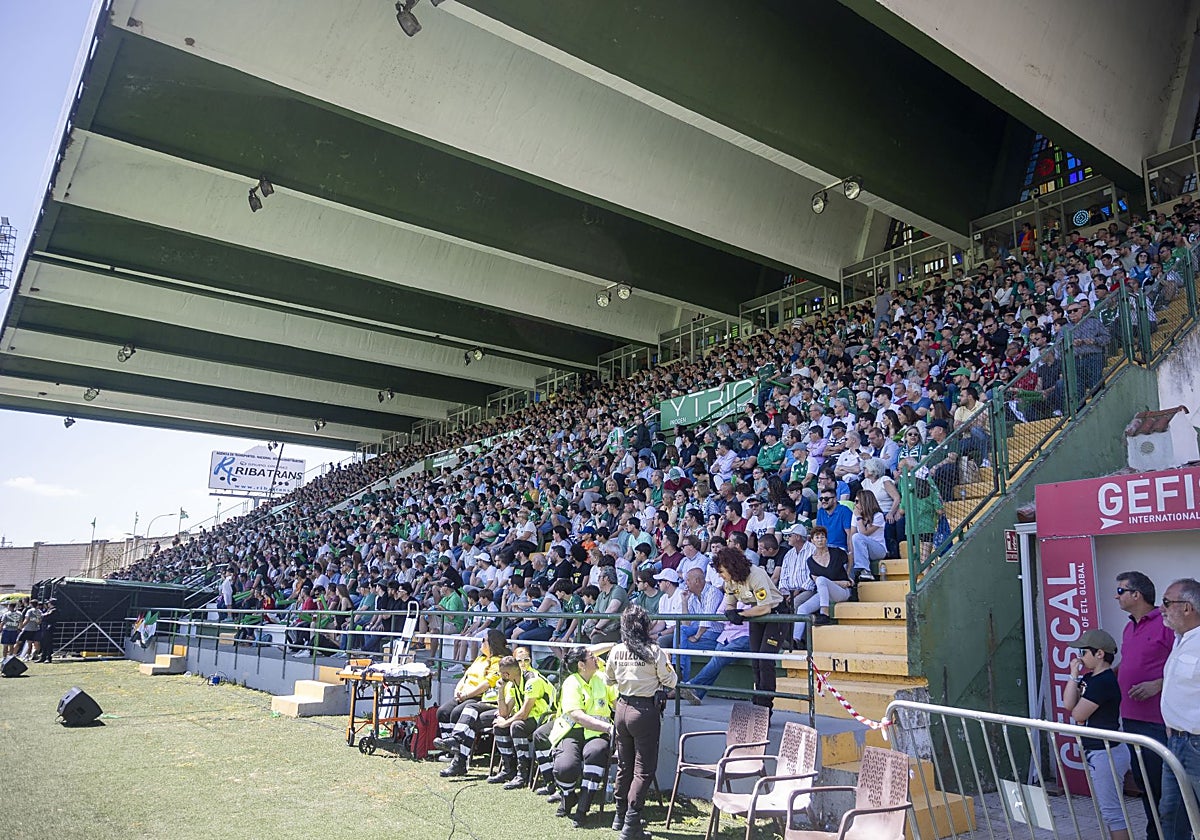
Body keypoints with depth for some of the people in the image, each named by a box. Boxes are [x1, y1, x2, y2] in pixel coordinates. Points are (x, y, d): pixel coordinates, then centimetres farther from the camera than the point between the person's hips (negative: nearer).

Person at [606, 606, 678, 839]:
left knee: (624, 765, 19)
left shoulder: (616, 651, -2)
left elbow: (609, 679, 12)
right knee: (644, 769, 3)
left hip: (622, 708, 6)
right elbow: (670, 681, -8)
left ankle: (620, 817, 31)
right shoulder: (653, 651, -15)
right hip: (645, 711, -5)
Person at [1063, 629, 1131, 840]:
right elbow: (1068, 704, 2)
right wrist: (1074, 676, 0)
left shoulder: (1104, 682, -20)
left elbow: (1077, 715, -16)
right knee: (1107, 808, 19)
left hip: (1106, 754, -10)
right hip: (1097, 752, 10)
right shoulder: (1089, 679, 8)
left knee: (1111, 811, -3)